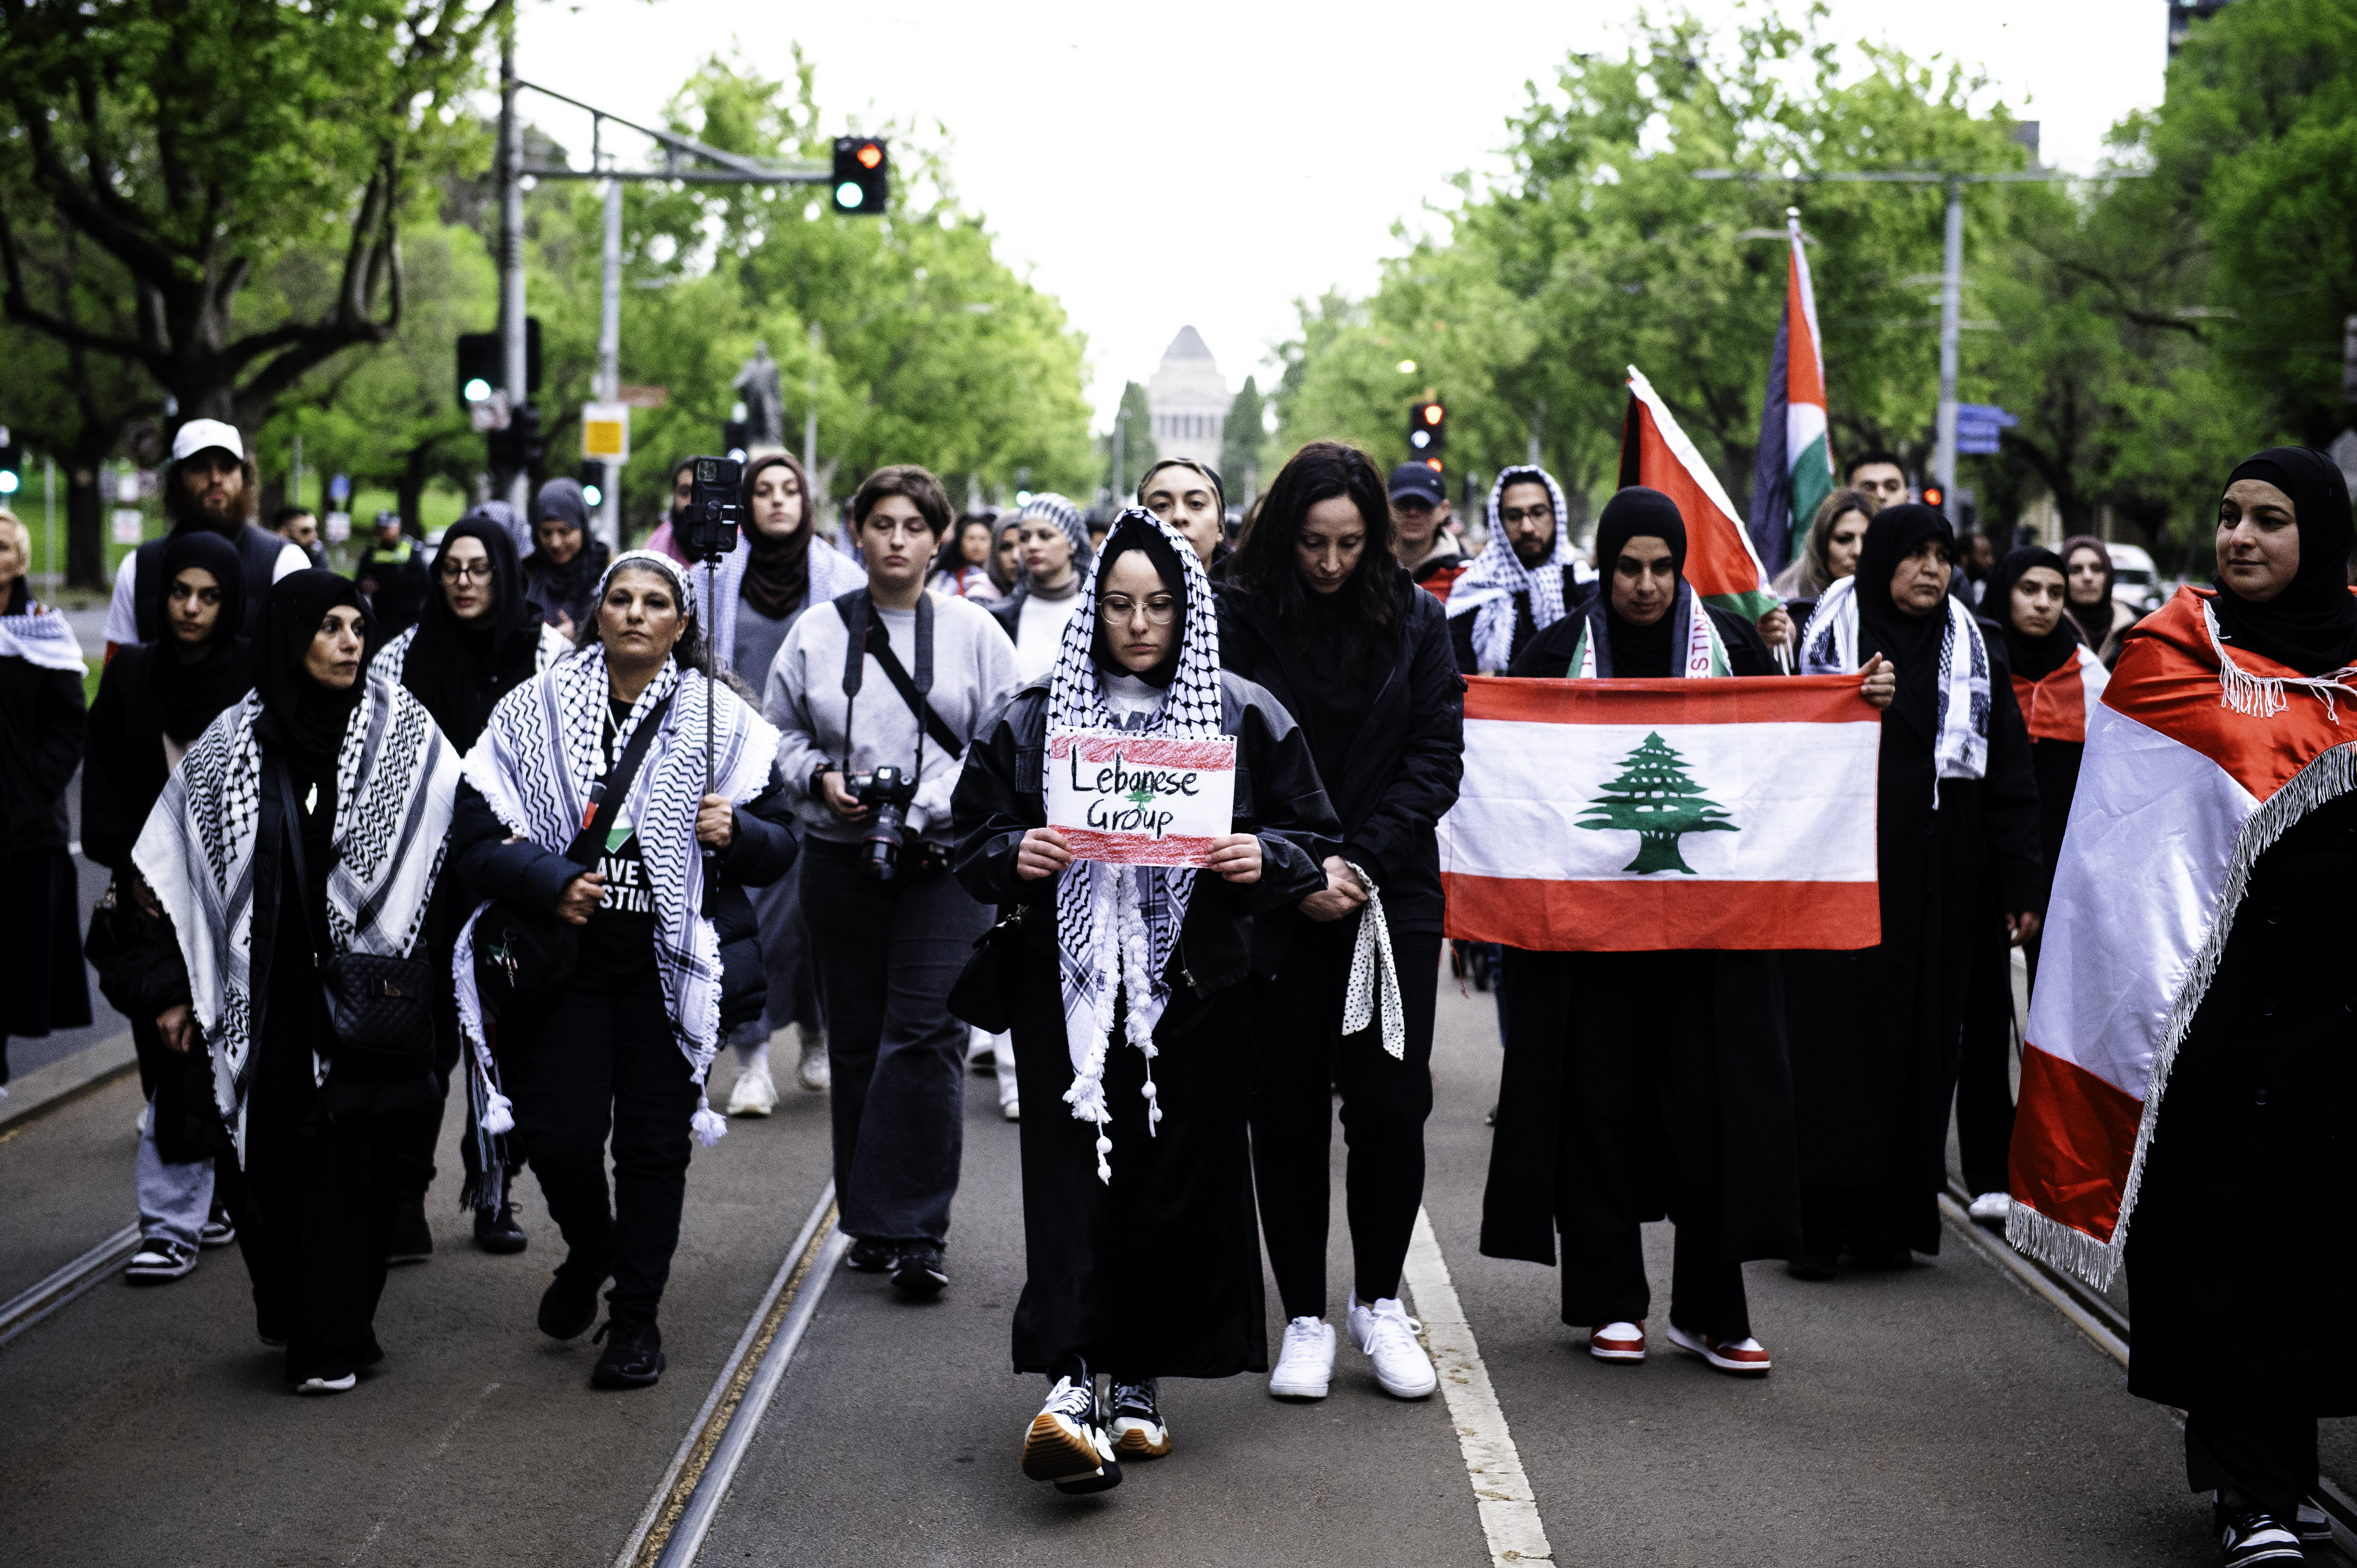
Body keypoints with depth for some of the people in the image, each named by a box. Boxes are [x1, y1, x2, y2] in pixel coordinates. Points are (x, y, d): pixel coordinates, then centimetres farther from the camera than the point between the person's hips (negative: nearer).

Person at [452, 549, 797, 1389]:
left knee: (655, 1142, 3)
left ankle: (636, 1319, 17)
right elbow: (475, 837, 0)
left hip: (669, 965, 0)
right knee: (558, 1134, -2)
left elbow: (780, 848, 3)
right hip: (564, 954, 0)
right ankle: (588, 1250, 31)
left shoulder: (722, 721, 2)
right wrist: (550, 880, -15)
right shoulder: (534, 711, 3)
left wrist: (736, 832, -18)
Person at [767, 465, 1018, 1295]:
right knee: (856, 1040, 8)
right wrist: (820, 777, -5)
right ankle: (869, 1225, 19)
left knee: (926, 1038, -12)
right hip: (842, 860, 2)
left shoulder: (973, 631, 2)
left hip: (944, 860, -2)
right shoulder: (816, 633, 7)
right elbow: (781, 734, 14)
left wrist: (941, 804, -11)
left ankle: (915, 1232, -9)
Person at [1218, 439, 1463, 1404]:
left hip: (1393, 896, 1)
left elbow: (1436, 756, 1)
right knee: (1287, 1113, 3)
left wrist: (1364, 862, -11)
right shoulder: (1240, 619, -2)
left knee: (1391, 1105, -2)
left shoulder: (1415, 621, 4)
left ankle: (1380, 1302, 16)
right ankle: (1305, 1318, 13)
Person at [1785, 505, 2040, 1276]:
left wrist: (2021, 887, 1)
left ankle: (1893, 1218, 11)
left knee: (1920, 1044, 3)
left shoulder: (1974, 653, 7)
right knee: (1833, 1039, -3)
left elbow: (2009, 776, 6)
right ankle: (1819, 1224, 2)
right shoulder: (1829, 635, 1)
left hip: (1935, 886, 2)